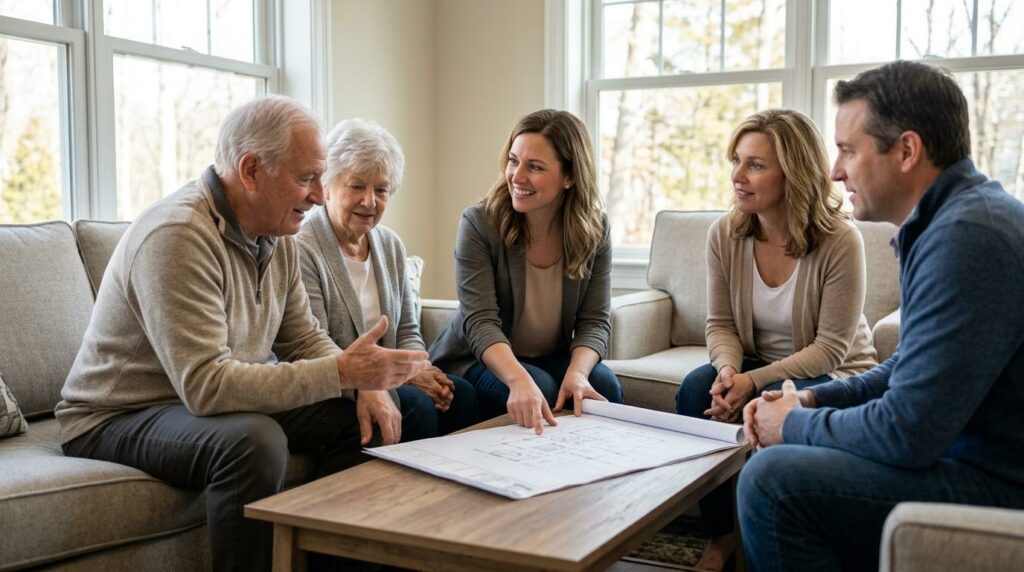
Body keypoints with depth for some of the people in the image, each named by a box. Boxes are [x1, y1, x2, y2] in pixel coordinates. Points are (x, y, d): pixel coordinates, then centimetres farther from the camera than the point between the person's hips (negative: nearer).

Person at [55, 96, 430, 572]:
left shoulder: (276, 233, 0)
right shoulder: (177, 235, -27)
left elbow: (303, 340, 6)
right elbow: (206, 385, -34)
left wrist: (365, 380, -14)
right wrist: (341, 373, -33)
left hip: (204, 399, 8)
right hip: (117, 418, -8)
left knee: (357, 414, -3)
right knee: (255, 442, -35)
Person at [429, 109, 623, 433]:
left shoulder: (594, 230, -8)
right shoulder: (479, 223, -18)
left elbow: (595, 321, -10)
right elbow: (481, 322, -26)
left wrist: (577, 372, -32)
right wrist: (519, 379, -45)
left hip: (553, 358, 3)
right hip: (476, 360, -3)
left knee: (603, 384, -25)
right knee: (539, 390, -31)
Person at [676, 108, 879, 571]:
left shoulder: (840, 242, -21)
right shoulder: (725, 234, -8)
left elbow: (831, 348, -19)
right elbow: (721, 324, -1)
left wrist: (754, 382, -28)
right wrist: (728, 370, -23)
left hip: (834, 376, -4)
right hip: (758, 366, 5)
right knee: (696, 389, -23)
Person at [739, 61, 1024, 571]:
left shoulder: (966, 236, -24)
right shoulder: (958, 215, 11)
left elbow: (908, 431, -26)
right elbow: (914, 368, 20)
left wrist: (795, 424, -8)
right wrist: (814, 399, 6)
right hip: (969, 450, 11)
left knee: (772, 478, -21)